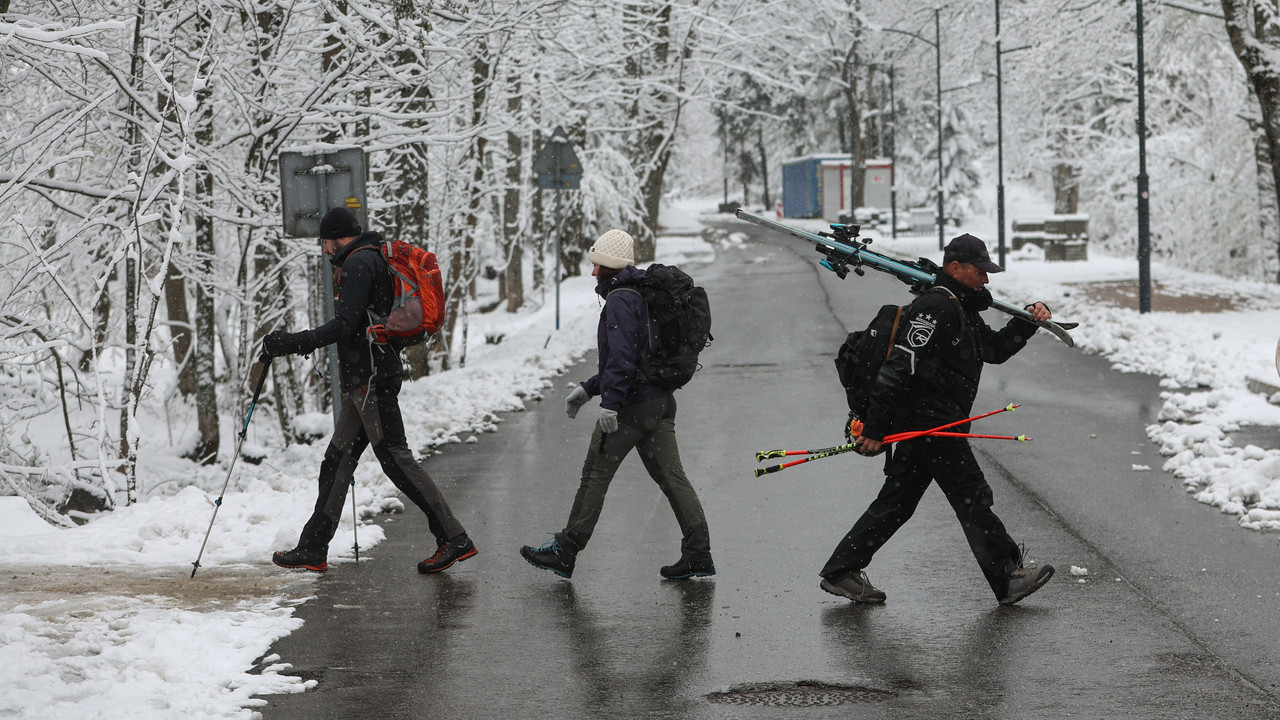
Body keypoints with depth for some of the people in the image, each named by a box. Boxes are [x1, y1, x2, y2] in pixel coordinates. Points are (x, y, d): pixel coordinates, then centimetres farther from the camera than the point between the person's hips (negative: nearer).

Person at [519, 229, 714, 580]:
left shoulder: (619, 300, -12)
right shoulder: (644, 296, 19)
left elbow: (622, 355, -23)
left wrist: (609, 403, -25)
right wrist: (587, 389, 27)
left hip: (631, 405, -9)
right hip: (660, 400, 9)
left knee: (595, 475, 0)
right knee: (670, 475, 6)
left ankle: (565, 552, 8)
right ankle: (697, 554, -1)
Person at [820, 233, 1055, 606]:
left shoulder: (961, 309, 20)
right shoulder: (935, 308, -15)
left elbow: (994, 348, 29)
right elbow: (899, 366, -21)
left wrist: (1028, 321, 12)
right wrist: (875, 428, -23)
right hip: (929, 421, -11)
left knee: (897, 501, 12)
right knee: (971, 497, -6)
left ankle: (841, 572, 14)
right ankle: (1008, 579, -1)